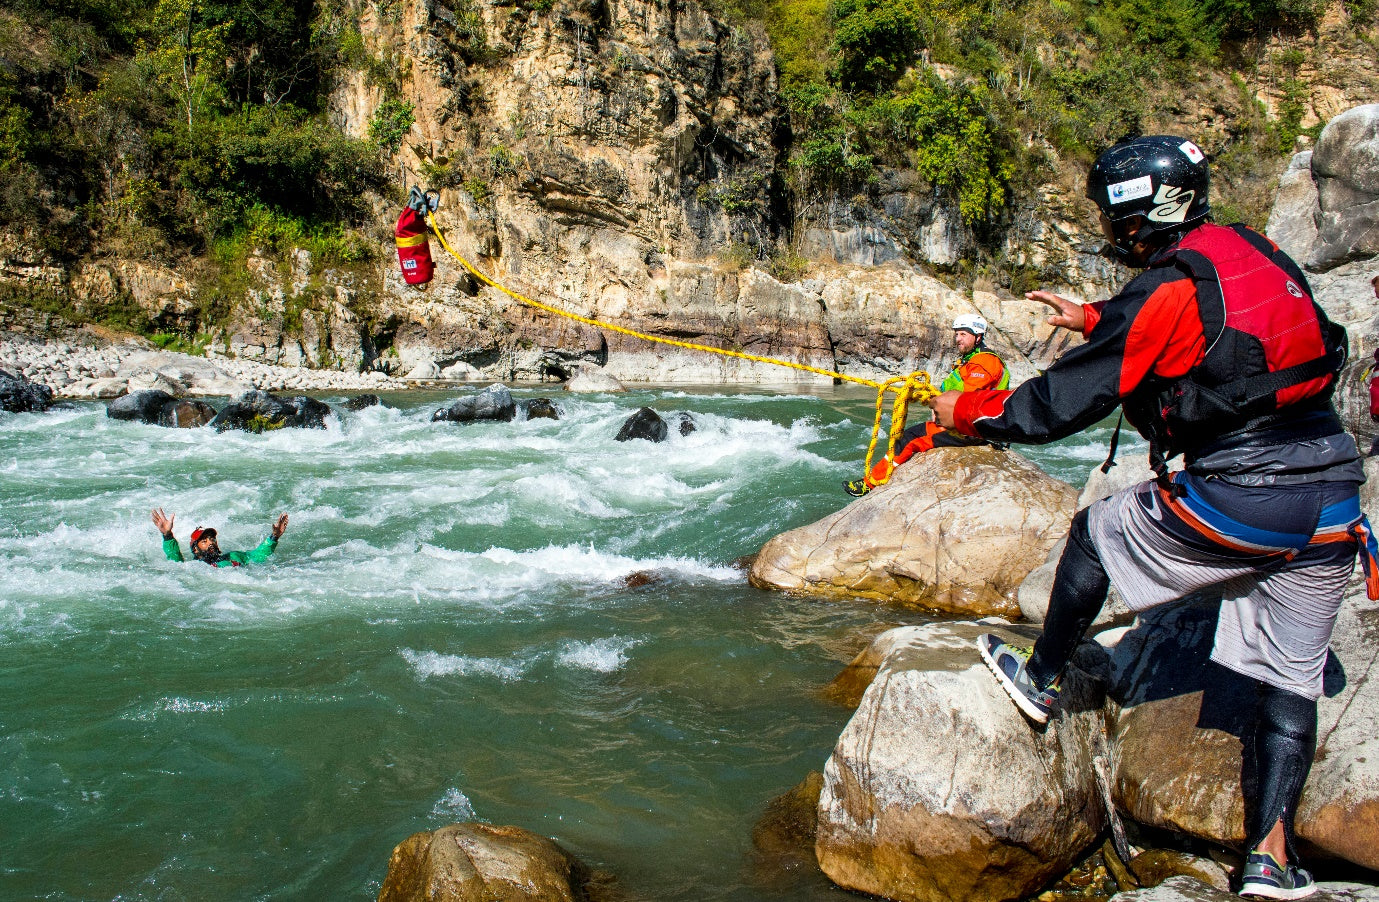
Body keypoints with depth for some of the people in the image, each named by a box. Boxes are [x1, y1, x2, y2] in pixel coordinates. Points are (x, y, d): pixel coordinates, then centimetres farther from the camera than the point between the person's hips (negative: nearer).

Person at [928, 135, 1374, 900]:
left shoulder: (1164, 291, -12)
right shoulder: (1256, 254, 11)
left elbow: (1062, 404, -7)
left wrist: (965, 411, 6)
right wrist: (1094, 318, 40)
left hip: (1235, 504, -7)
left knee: (1095, 534, 18)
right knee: (1290, 678, 14)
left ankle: (1041, 679, 33)